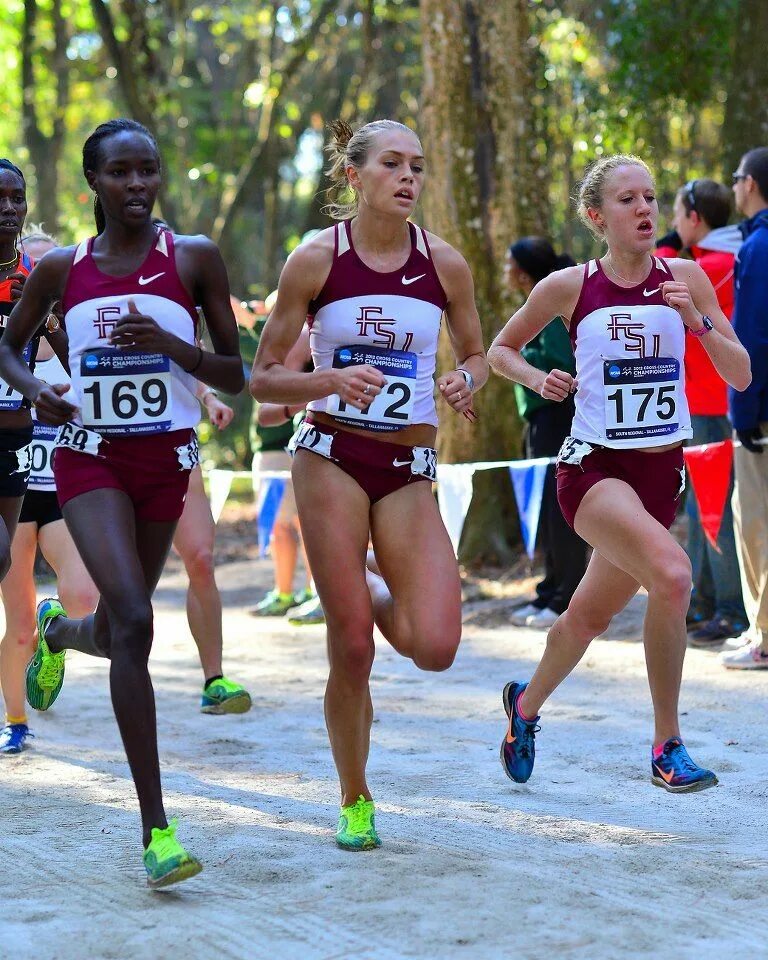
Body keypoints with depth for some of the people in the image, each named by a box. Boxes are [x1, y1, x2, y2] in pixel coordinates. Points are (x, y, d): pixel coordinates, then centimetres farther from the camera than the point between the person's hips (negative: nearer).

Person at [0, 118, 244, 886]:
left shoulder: (195, 259, -1)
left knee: (115, 631, 15)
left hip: (166, 457, 2)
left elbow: (235, 375, 0)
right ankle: (155, 829, -18)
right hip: (90, 455, -2)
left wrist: (168, 343, -18)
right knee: (133, 620, -21)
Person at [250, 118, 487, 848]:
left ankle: (374, 594, 23)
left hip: (408, 471, 2)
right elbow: (262, 378, -1)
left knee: (435, 647, -13)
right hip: (332, 459, -2)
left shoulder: (445, 264, 1)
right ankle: (355, 802, 19)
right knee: (351, 651, -3)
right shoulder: (316, 260, -5)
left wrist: (464, 382, -8)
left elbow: (475, 353, 16)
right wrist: (331, 380, -20)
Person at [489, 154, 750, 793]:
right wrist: (539, 380, -7)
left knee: (592, 613, 16)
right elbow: (500, 351, 11)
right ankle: (667, 747, -17)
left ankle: (527, 704, 44)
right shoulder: (569, 287, -4)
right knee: (672, 573, -29)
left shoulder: (685, 279, 2)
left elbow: (741, 376, 0)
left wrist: (697, 320, -15)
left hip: (663, 471, 4)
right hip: (594, 468, -4)